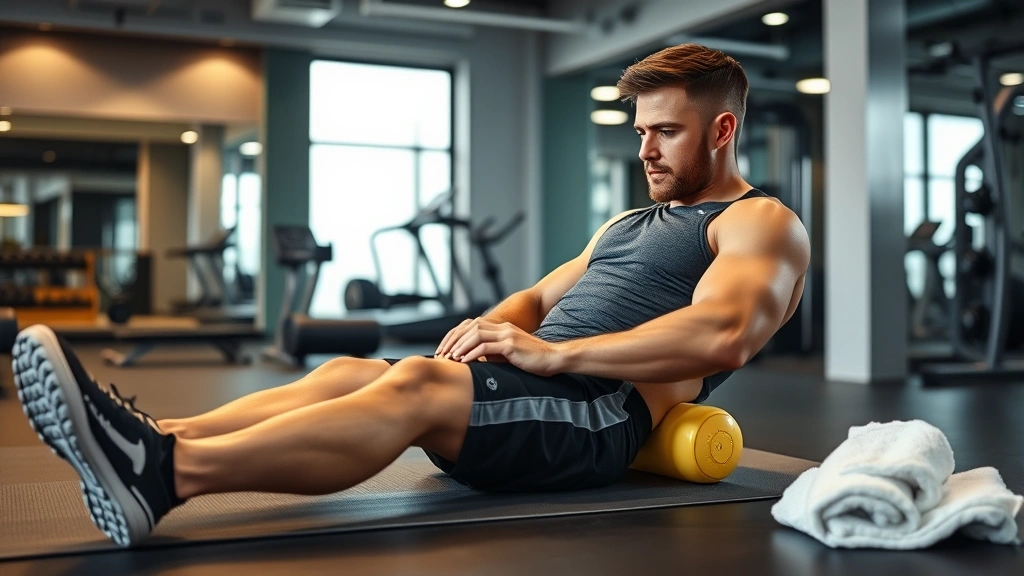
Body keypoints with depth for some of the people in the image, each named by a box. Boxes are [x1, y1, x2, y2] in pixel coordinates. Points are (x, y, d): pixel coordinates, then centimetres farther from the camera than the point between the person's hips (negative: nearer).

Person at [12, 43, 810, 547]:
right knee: (346, 373, -15)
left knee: (417, 385, -33)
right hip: (532, 391, 8)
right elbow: (541, 295, 29)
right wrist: (493, 326, 3)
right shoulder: (633, 221, 31)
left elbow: (721, 335, -17)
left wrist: (555, 355, -19)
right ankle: (152, 441, -31)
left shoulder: (762, 225, 4)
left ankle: (166, 474, -47)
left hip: (603, 411, -8)